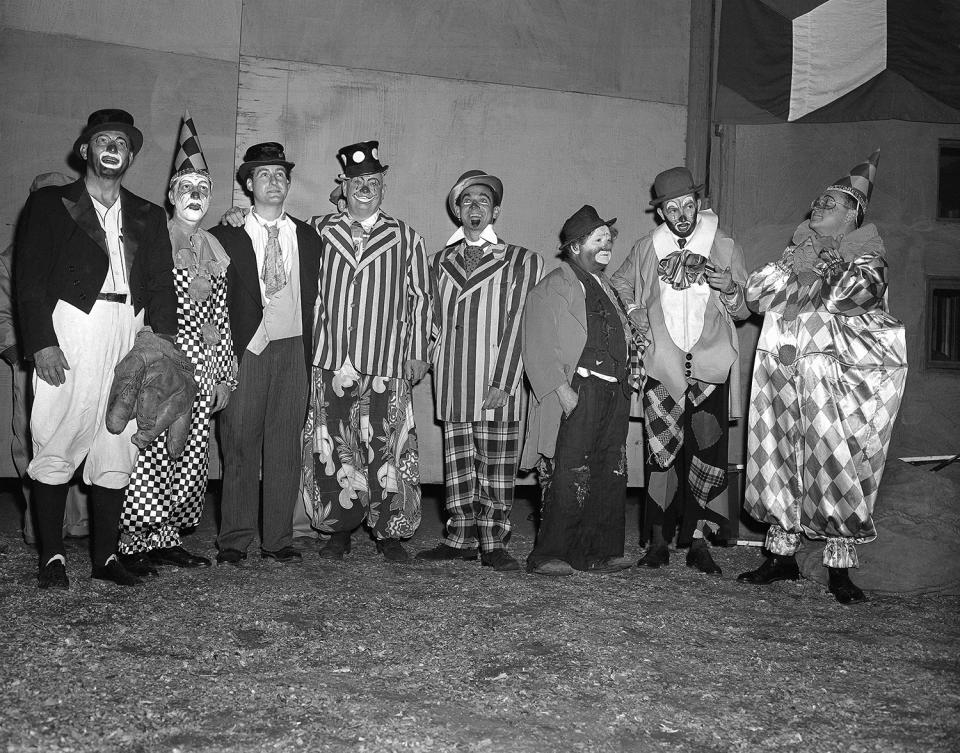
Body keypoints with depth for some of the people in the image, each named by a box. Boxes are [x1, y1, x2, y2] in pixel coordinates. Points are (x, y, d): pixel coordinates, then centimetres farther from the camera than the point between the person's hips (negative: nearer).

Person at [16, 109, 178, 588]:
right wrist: (41, 342, -10)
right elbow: (29, 278, 2)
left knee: (116, 451, 2)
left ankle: (105, 557, 10)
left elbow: (161, 285, 13)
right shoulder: (50, 203, 11)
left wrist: (162, 343, -2)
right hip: (69, 332, -3)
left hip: (130, 337, 3)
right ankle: (51, 558, 5)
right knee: (56, 446, -4)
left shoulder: (148, 217, 20)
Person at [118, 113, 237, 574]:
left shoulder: (214, 251, 16)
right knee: (148, 455, -7)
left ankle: (167, 539, 15)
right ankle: (133, 544, 4)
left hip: (200, 367, 5)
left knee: (188, 459, 5)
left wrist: (224, 375, 13)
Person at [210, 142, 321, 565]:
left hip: (292, 351, 2)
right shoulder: (227, 236, 5)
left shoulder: (307, 238, 13)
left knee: (285, 448, 3)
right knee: (240, 447, -1)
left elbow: (312, 300, 13)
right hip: (244, 351, -2)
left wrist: (309, 354, 9)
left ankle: (278, 540, 10)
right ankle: (234, 541, 8)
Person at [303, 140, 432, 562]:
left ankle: (389, 533, 10)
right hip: (330, 363, 1)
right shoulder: (319, 231, 10)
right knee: (331, 449, 3)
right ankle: (338, 531, 16)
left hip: (387, 366, -1)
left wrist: (418, 353, 4)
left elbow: (420, 298, 9)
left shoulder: (405, 238, 8)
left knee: (386, 450, -2)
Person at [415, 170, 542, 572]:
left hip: (496, 386, -3)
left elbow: (518, 325, -4)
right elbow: (436, 321, 18)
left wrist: (502, 383, -11)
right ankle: (460, 539, 16)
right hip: (451, 384, 3)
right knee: (457, 464, 6)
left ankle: (493, 544, 8)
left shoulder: (521, 261, 4)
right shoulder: (440, 262, 16)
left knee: (497, 469, -1)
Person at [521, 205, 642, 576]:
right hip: (578, 393, -8)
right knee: (570, 477, -10)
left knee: (611, 476, 8)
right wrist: (562, 388, -18)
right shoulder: (552, 287, -1)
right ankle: (548, 555, -3)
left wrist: (630, 376, 10)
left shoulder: (606, 288, 24)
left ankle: (598, 552, 16)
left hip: (615, 392, 8)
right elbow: (539, 348, -10)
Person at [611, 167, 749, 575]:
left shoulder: (725, 247, 8)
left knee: (708, 451, -5)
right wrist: (635, 318, 8)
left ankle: (698, 541, 1)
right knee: (660, 452, -2)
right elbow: (618, 287, 26)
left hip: (710, 367, 0)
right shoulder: (645, 249, 9)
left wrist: (730, 289, -12)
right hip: (661, 365, 0)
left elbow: (744, 310, 10)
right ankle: (658, 540, 4)